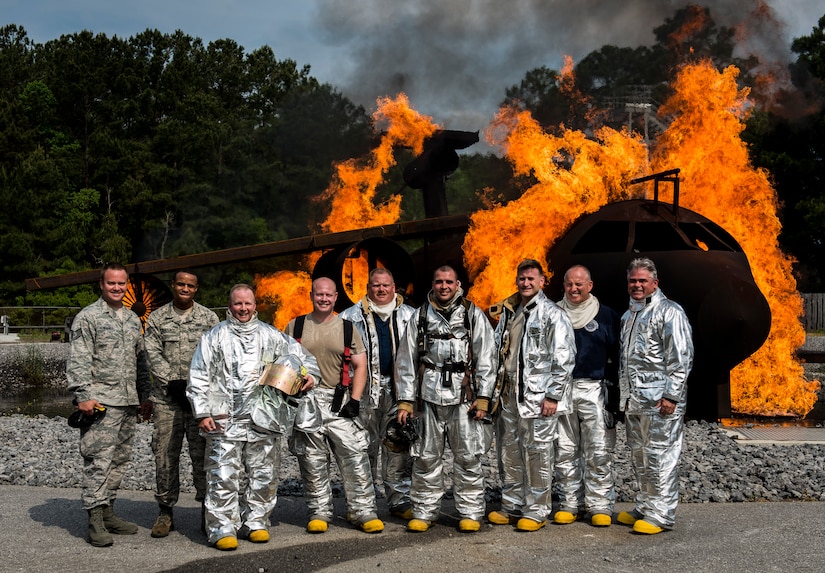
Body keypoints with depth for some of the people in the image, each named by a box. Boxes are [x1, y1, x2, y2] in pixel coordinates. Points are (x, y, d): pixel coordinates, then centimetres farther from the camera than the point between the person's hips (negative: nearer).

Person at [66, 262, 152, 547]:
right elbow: (78, 360, -9)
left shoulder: (133, 319, 17)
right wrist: (83, 395, -17)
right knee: (99, 460, -9)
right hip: (100, 401, -7)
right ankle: (95, 520, -6)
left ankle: (107, 511, 20)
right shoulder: (88, 317, -3)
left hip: (129, 402, 7)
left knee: (120, 460, 10)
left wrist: (145, 395, 19)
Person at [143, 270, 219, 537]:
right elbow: (153, 354, 1)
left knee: (203, 453, -1)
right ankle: (165, 512, 12)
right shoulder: (157, 318, 9)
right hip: (166, 397, 1)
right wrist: (173, 383, -11)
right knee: (165, 454, 2)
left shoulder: (209, 318, 8)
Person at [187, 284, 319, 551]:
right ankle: (222, 529, -1)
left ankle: (256, 523, 18)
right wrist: (202, 413, -3)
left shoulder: (271, 336, 14)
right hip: (224, 420, -2)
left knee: (263, 476, 6)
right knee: (224, 476, -7)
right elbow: (198, 378, 5)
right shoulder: (214, 337, 8)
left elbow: (300, 356, 20)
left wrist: (310, 374, -1)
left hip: (263, 419, 3)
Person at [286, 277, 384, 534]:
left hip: (339, 402, 0)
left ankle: (363, 510, 3)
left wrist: (355, 400, -4)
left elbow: (360, 366, 7)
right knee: (312, 462, 5)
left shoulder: (347, 328, 9)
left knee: (355, 456, -5)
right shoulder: (295, 327, 9)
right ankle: (319, 513, 15)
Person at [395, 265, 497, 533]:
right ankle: (424, 512, 15)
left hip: (464, 395, -1)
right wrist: (405, 400, 5)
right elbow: (405, 361, 11)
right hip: (429, 395, 1)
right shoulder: (420, 317, 12)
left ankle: (470, 513, 10)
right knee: (426, 457, 4)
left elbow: (486, 358, 4)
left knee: (468, 456, -1)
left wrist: (483, 398, -4)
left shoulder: (473, 315, 8)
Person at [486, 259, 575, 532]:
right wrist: (496, 391, 14)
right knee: (509, 453, 12)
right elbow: (498, 351, 21)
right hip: (509, 396, 7)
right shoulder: (508, 311, 14)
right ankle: (513, 506, 24)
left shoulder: (553, 314, -7)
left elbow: (564, 358, -11)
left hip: (537, 397, -7)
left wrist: (553, 396, -14)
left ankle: (537, 511, 9)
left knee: (537, 453, -1)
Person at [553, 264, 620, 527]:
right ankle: (570, 503, 13)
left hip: (593, 390, -2)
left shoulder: (606, 316, 6)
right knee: (564, 451, 4)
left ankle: (600, 506, 3)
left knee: (598, 451, -4)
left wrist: (617, 388, 1)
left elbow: (618, 355, 9)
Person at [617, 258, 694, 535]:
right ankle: (643, 508, 25)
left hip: (660, 400, -9)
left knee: (660, 456, -5)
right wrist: (624, 395, 20)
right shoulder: (628, 315, 19)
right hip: (634, 400, 9)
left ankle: (661, 515, 0)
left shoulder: (669, 312, -7)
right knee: (639, 457, 15)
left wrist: (671, 395, -17)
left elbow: (681, 358, -13)